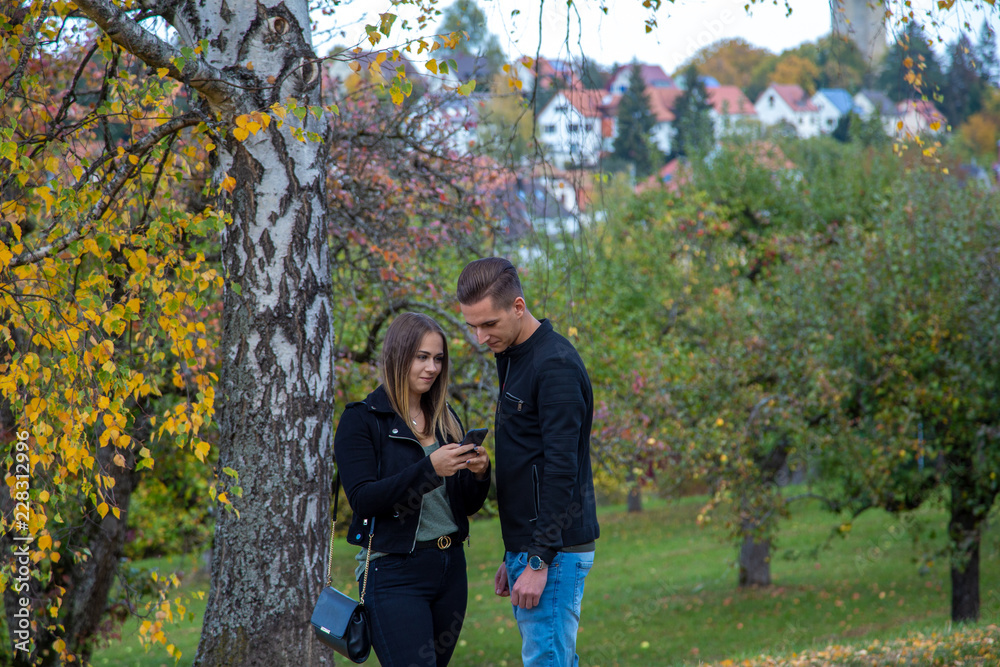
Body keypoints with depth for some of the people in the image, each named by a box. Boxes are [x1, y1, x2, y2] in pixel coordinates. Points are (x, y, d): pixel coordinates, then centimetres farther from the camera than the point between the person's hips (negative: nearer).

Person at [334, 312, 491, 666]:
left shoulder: (445, 419, 14)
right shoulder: (362, 419, -4)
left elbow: (469, 505, 15)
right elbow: (362, 498, -16)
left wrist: (479, 474, -7)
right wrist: (429, 469, -25)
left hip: (450, 567, 6)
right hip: (395, 572, -6)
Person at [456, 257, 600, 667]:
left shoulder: (556, 365, -15)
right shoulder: (513, 359, 16)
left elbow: (560, 469, -21)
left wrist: (539, 561, -23)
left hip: (555, 552, -10)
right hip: (527, 545, 10)